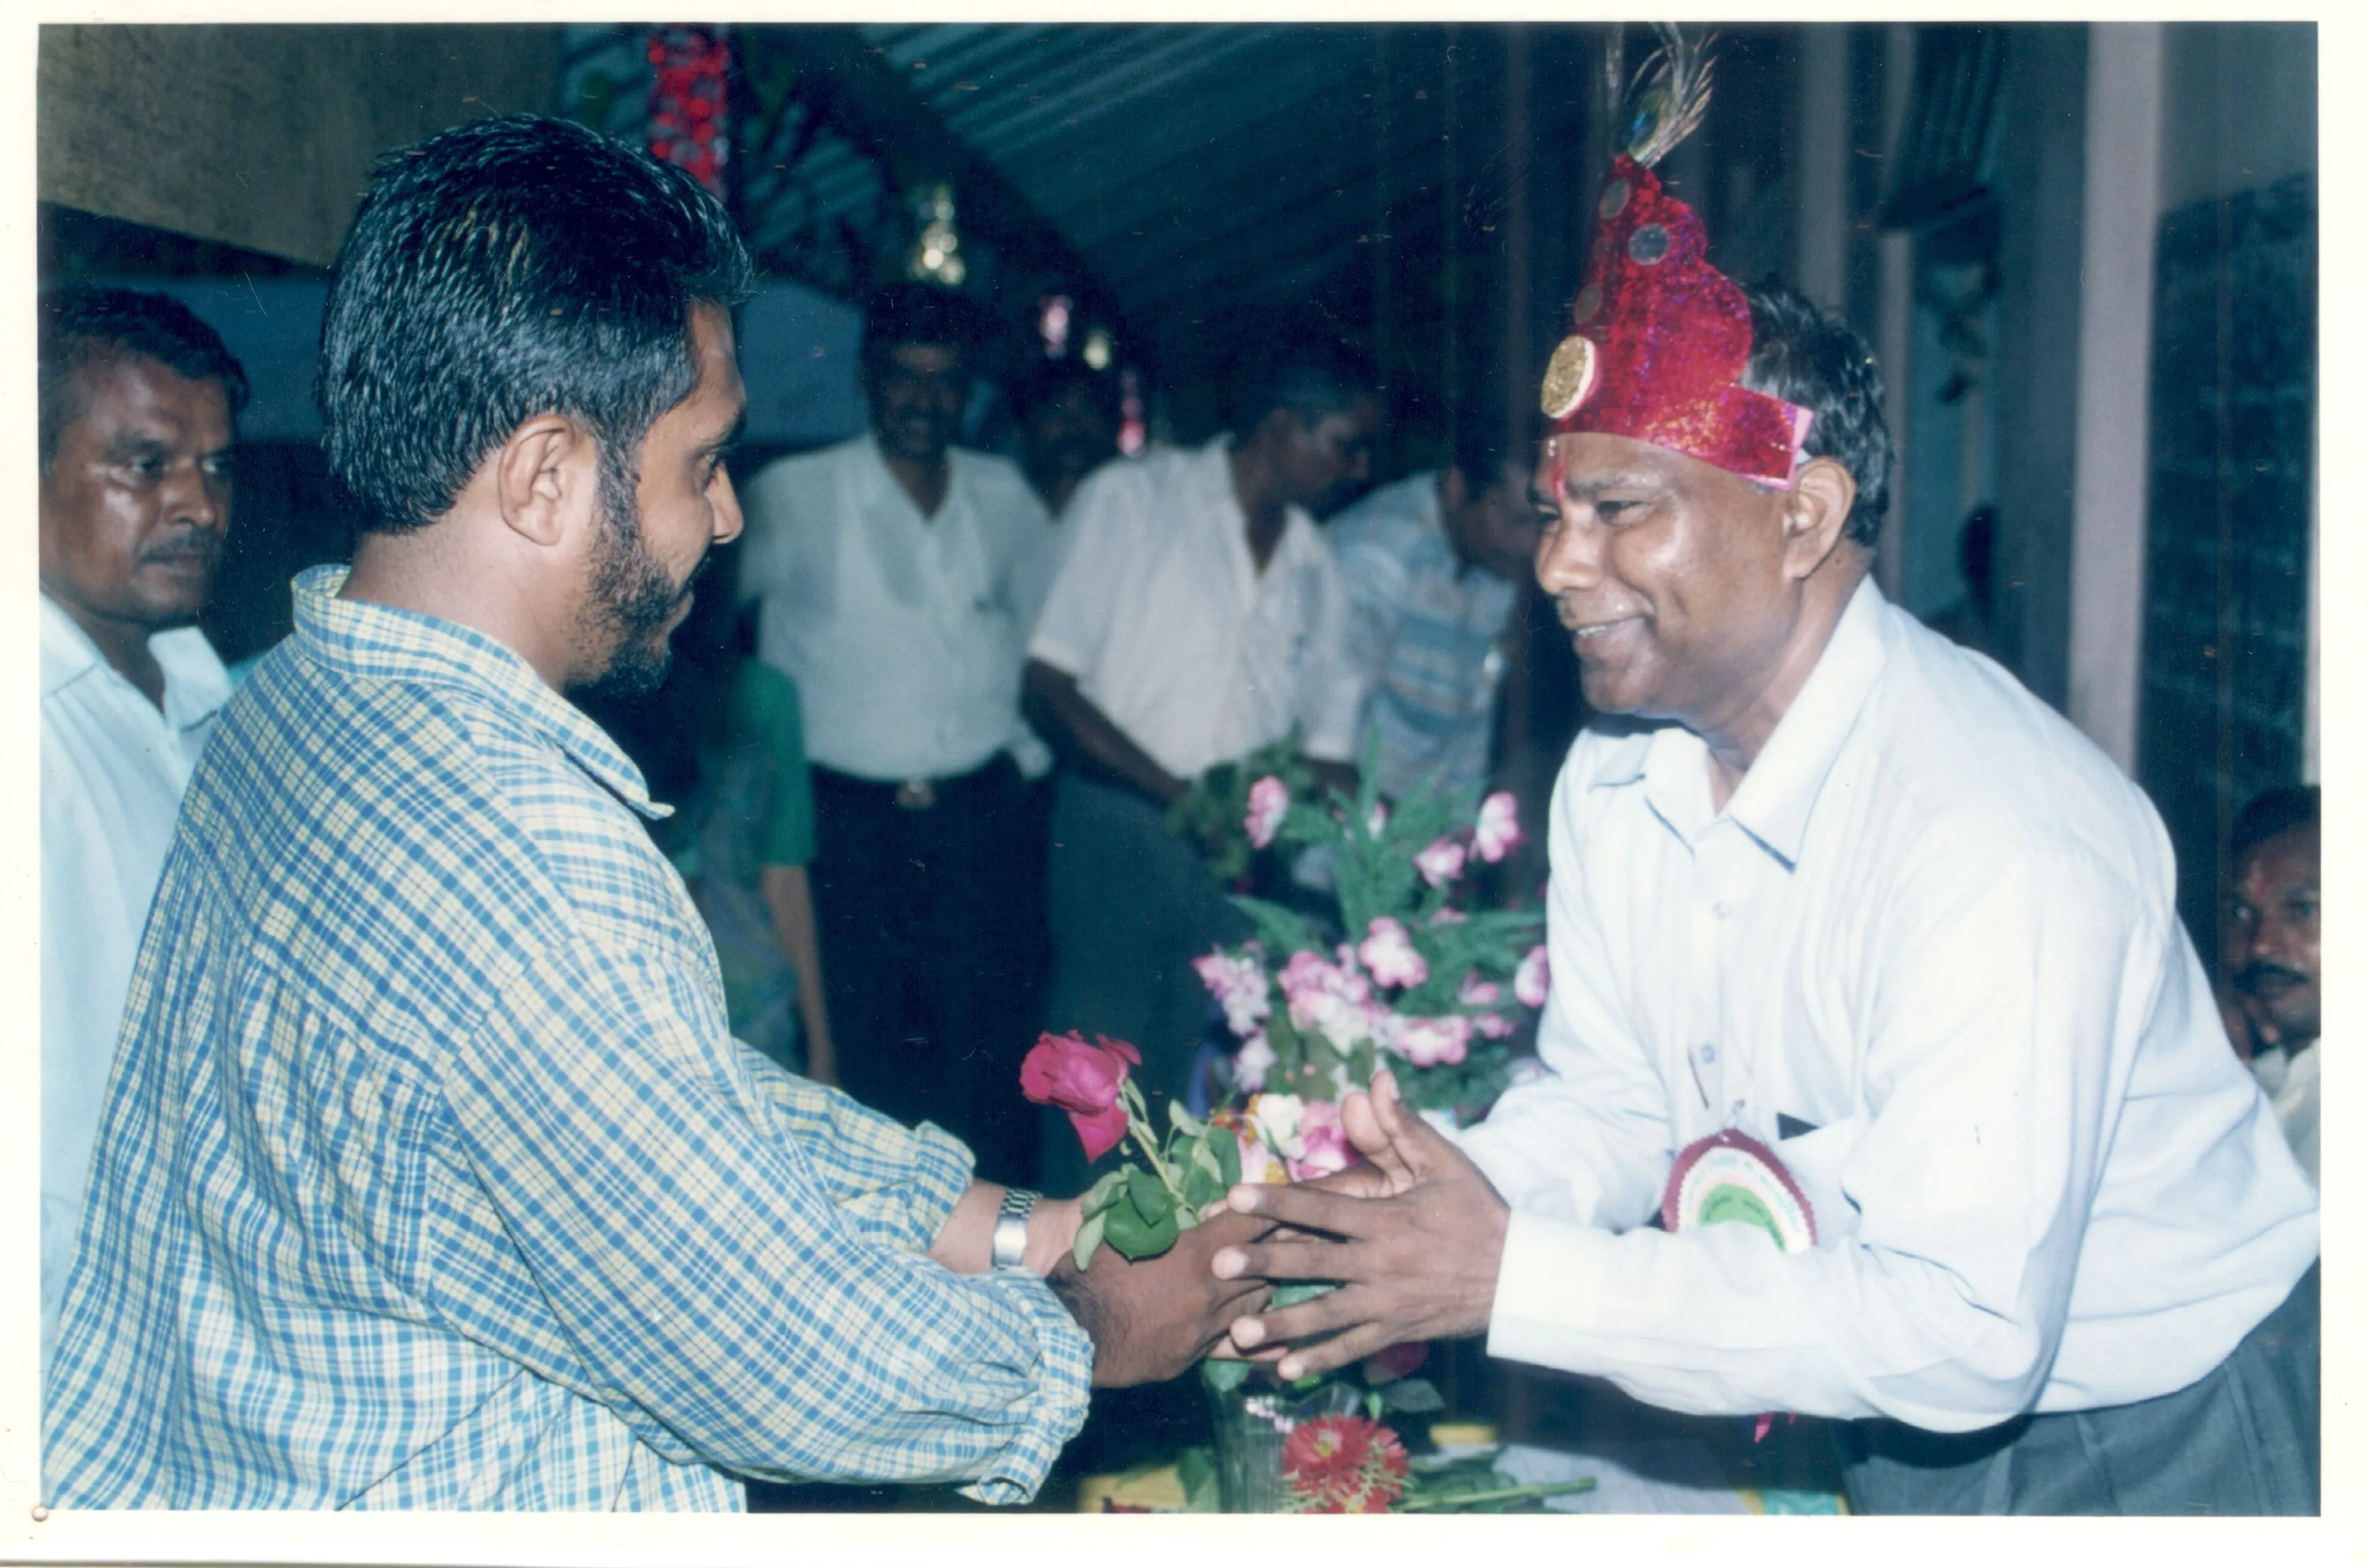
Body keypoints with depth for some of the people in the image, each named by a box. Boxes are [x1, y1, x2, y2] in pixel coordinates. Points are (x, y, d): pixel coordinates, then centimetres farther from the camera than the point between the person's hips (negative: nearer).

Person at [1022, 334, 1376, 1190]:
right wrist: (1180, 794, -14)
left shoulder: (1314, 566, 15)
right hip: (1122, 834, -4)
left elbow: (1329, 742, 18)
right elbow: (1048, 687, -6)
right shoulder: (1132, 500, 1)